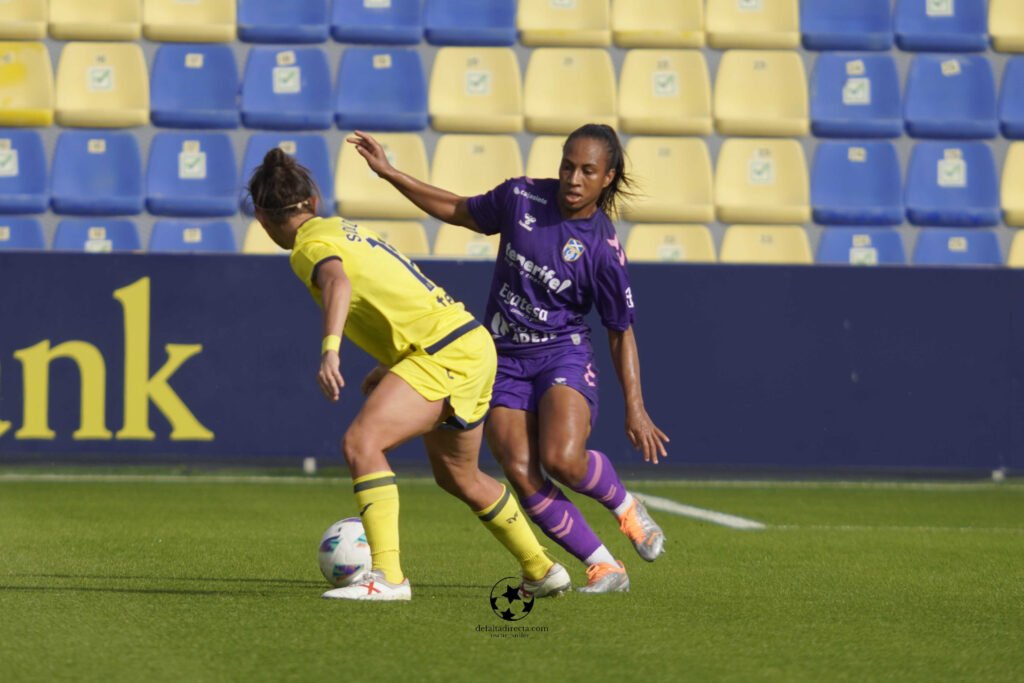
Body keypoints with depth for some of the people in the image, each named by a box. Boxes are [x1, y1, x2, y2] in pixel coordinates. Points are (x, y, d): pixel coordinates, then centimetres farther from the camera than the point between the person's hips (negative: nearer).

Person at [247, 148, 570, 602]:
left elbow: (338, 281, -33)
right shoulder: (345, 230, 20)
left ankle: (387, 577, -28)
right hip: (472, 342, 10)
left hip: (444, 354, -10)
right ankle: (542, 571, 38)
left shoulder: (311, 246, -9)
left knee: (360, 443, -20)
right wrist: (387, 368, 34)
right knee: (458, 478, 26)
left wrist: (329, 350, -45)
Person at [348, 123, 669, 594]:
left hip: (563, 356, -4)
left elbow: (621, 333, -2)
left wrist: (635, 409, -7)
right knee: (523, 476, -14)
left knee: (563, 459, -28)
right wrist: (390, 174, 12)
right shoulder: (522, 197, -2)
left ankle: (626, 508, 4)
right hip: (505, 360, 4)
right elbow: (462, 212, 16)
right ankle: (603, 568, -5)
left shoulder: (603, 249, -11)